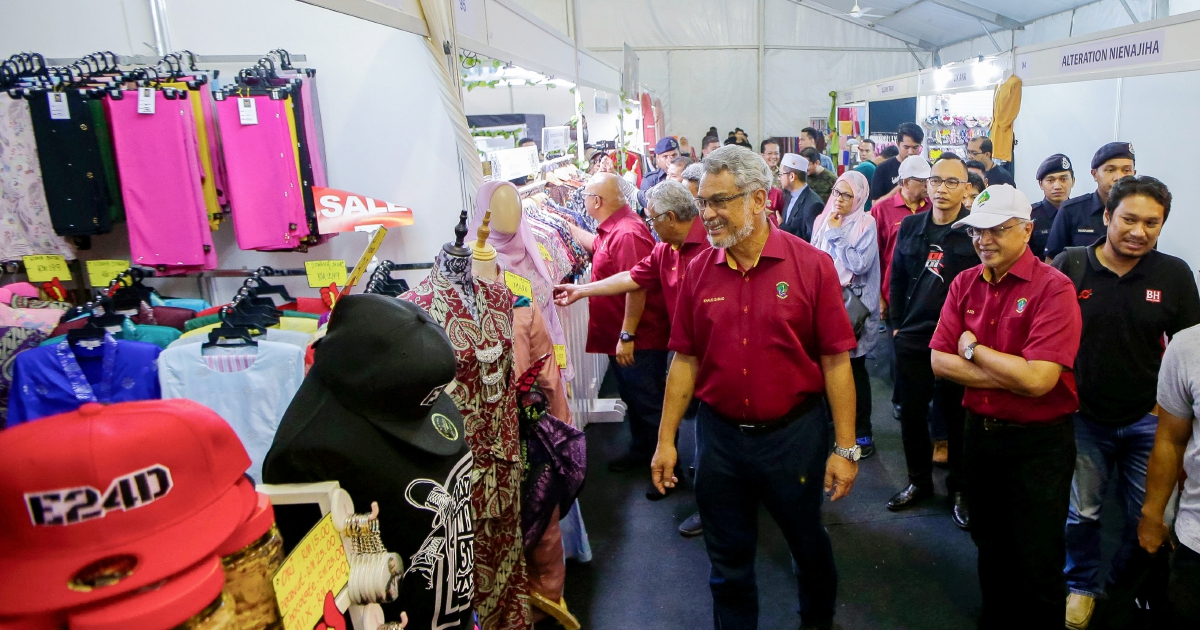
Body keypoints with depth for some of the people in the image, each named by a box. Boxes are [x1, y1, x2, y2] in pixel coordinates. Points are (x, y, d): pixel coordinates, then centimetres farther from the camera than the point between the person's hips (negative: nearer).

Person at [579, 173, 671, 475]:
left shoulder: (626, 233, -25)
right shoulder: (611, 229, 7)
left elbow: (636, 288, -29)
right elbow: (597, 248, 31)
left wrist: (627, 336, -26)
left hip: (639, 339, -10)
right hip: (620, 337, 10)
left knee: (650, 404, 3)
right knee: (634, 398, 23)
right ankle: (641, 451, 39)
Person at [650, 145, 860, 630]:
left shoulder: (811, 265, -11)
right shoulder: (699, 271, -3)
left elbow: (835, 361, -9)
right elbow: (685, 360, 2)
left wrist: (845, 447, -9)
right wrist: (665, 440, 2)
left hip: (794, 432, -1)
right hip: (719, 434, 2)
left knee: (808, 543, 22)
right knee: (728, 558, 17)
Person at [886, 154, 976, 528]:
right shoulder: (910, 226, 6)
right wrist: (896, 324, 8)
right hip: (912, 338, 4)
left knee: (955, 417, 9)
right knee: (911, 413, 13)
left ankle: (960, 490, 27)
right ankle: (919, 481, 32)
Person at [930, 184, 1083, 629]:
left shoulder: (1054, 288, -17)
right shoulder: (964, 284, 0)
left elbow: (1037, 380, -26)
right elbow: (939, 361, -6)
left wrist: (973, 348, -13)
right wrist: (1012, 375, -16)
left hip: (1039, 443, -5)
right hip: (980, 433, 6)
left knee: (1036, 564, 8)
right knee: (990, 547, 23)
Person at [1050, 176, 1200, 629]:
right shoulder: (1069, 266, -12)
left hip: (1148, 420, 1)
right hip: (1083, 417, -1)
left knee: (1147, 518, 15)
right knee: (1081, 512, 14)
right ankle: (1082, 585, 37)